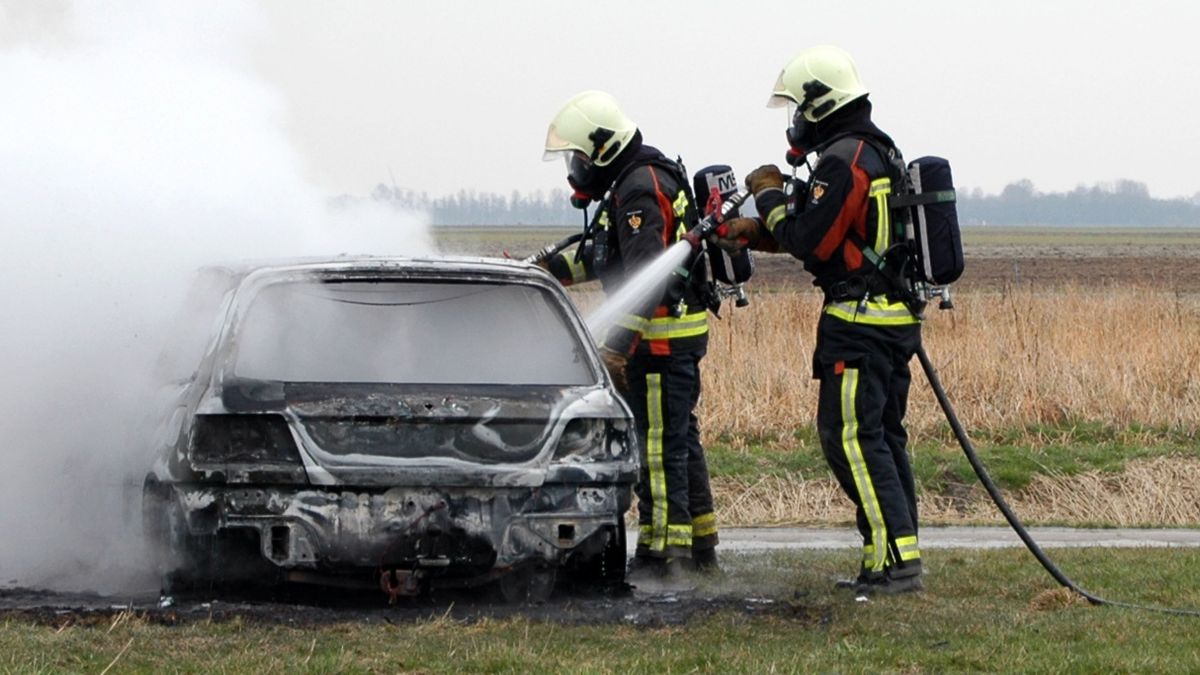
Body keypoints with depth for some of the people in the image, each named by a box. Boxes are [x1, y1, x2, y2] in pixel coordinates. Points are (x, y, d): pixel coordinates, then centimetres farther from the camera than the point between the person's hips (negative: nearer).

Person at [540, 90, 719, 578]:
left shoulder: (641, 189, -18)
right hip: (676, 336, 11)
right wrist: (554, 268, 15)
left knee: (659, 444, -7)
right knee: (680, 438, 16)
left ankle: (660, 551, -4)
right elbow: (606, 257, 26)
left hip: (663, 339, -11)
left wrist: (617, 345, -29)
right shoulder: (633, 182, 16)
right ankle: (700, 546, 23)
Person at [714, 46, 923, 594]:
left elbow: (809, 242, -17)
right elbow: (821, 234, 24)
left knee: (851, 437, -9)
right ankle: (896, 558, 13)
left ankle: (895, 559, -15)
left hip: (858, 322, -10)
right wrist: (753, 232, 20)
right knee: (883, 435, 13)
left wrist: (771, 195, -1)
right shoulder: (882, 152, 18)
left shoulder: (843, 161, -15)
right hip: (898, 320, 10)